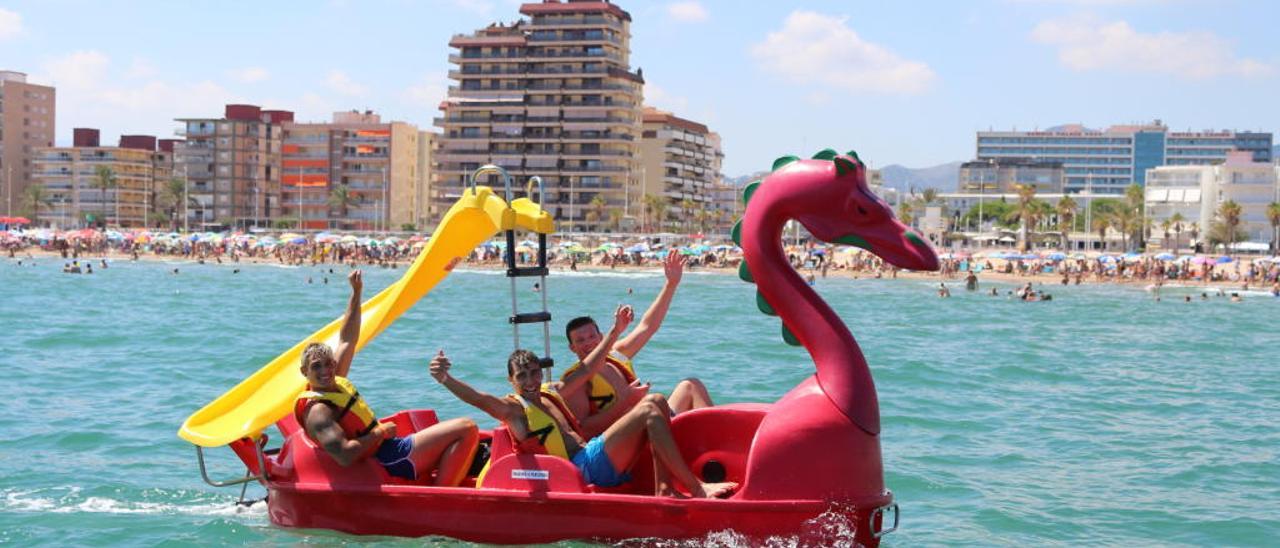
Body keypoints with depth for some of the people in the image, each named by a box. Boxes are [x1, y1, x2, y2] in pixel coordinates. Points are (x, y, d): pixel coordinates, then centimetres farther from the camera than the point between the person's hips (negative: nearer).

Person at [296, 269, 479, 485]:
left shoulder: (335, 382, 8)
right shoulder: (317, 411, -19)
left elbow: (347, 341, 19)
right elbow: (344, 455, -31)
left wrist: (356, 292, 16)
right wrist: (380, 432, -18)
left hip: (393, 450, 11)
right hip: (392, 462, -11)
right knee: (467, 429, -15)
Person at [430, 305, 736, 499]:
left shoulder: (551, 393, 23)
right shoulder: (512, 409, -1)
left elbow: (588, 370, 31)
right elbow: (477, 399, -19)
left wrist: (614, 332, 32)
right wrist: (445, 379, -37)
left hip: (597, 458, 9)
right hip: (585, 467, -9)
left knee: (655, 401, 1)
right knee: (649, 411, -17)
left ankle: (663, 489, -11)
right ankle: (697, 490, -21)